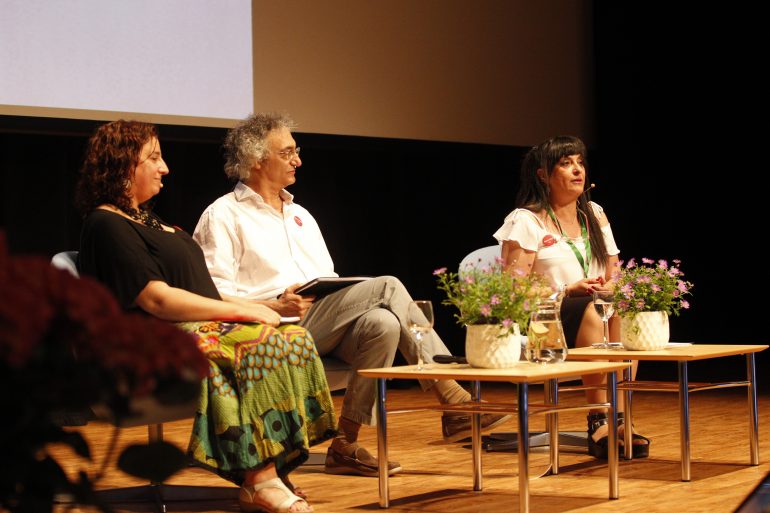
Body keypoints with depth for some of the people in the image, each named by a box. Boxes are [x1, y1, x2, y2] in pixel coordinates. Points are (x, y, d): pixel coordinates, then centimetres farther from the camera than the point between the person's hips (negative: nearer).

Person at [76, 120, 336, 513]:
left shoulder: (141, 220, 25)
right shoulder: (107, 226, -7)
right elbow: (155, 299, -17)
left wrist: (247, 306, 6)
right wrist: (241, 311, -15)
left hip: (200, 324, 10)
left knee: (295, 339, -14)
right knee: (263, 346, -30)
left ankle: (271, 475, -22)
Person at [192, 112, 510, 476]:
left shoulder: (299, 215, 28)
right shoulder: (223, 216, 4)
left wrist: (343, 294, 3)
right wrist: (278, 305, -19)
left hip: (321, 324, 7)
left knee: (382, 323, -27)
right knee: (387, 287, -23)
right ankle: (453, 400, -21)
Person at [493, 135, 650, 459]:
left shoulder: (595, 216, 17)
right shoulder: (525, 221, -2)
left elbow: (616, 276, 15)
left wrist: (612, 287, -10)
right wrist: (567, 290, -21)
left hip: (599, 307, 5)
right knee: (593, 311, -37)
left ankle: (619, 417, -33)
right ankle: (599, 423, -39)